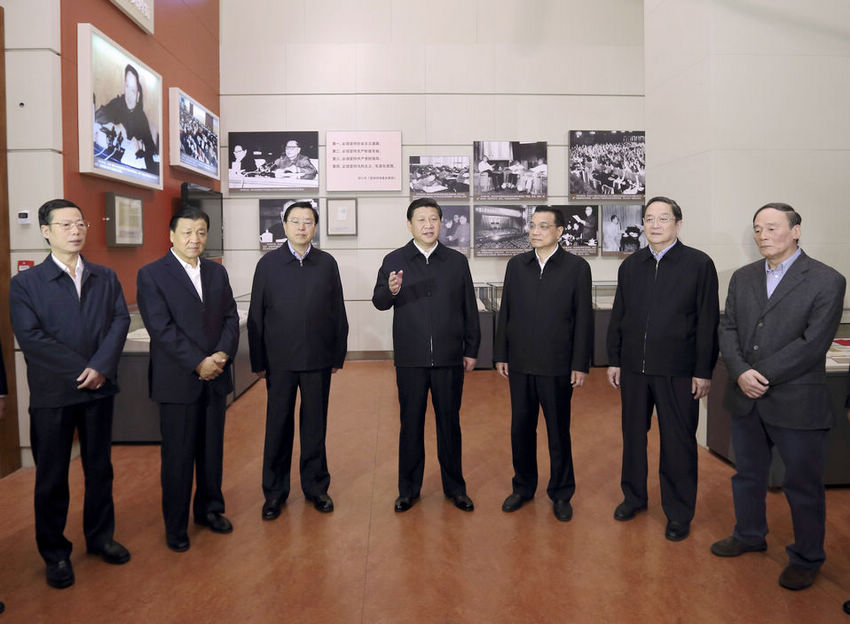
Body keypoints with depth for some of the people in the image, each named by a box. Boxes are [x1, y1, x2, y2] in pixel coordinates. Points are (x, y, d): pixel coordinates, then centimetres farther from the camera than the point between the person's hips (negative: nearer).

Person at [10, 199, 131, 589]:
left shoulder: (106, 278, 7)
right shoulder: (25, 283, -3)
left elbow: (120, 321, -4)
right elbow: (30, 337, -13)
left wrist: (101, 367, -17)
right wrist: (81, 370, -15)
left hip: (99, 389, 3)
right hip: (52, 395, -3)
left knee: (99, 468, 15)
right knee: (51, 478, 9)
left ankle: (100, 537, 32)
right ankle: (55, 554, 25)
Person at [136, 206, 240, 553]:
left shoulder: (217, 273, 11)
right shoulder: (151, 275, -5)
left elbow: (231, 318, 7)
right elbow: (161, 328, -13)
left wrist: (223, 353, -10)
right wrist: (198, 363, -16)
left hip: (215, 378, 5)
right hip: (177, 380, -4)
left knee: (212, 450, 14)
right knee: (178, 456, 5)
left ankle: (209, 509, 32)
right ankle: (176, 525, 21)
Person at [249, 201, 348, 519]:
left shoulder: (327, 263, 4)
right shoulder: (268, 263, 1)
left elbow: (338, 312, 5)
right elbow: (256, 315, 2)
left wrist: (338, 355, 3)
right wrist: (258, 361, 0)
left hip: (318, 360, 1)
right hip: (280, 360, -1)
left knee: (315, 424, 10)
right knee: (278, 426, 7)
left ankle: (315, 486, 26)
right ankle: (274, 492, 22)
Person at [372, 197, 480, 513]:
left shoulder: (457, 261, 5)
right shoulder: (394, 260, 2)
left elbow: (469, 309, 7)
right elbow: (378, 302, -4)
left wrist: (472, 350, 5)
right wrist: (391, 291, -26)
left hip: (449, 358, 1)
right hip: (410, 359, 0)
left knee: (449, 422, 11)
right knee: (411, 423, 10)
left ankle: (454, 486, 26)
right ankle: (408, 488, 24)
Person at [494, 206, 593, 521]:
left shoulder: (577, 267, -3)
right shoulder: (516, 264, 7)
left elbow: (583, 318, -4)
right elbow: (505, 311, 8)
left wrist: (580, 364, -7)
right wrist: (501, 354, 6)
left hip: (557, 366, -3)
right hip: (520, 364, 3)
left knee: (558, 431, 9)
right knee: (521, 428, 13)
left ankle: (561, 493, 25)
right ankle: (523, 487, 30)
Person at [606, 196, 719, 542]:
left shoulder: (699, 264, -4)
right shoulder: (630, 265, 8)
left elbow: (708, 322, -6)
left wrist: (703, 371, -9)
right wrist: (614, 360, 8)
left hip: (677, 371, -4)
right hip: (633, 368, 4)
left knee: (678, 443, 6)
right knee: (633, 435, 15)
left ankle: (679, 513, 23)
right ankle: (634, 496, 34)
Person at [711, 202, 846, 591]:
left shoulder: (826, 281, -9)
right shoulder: (743, 277, 7)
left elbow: (813, 343, -16)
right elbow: (728, 329, 3)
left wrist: (762, 375, -18)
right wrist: (741, 372, -14)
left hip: (796, 402, -5)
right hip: (745, 399, 5)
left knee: (803, 486, 10)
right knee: (747, 474, 20)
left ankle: (806, 558, 29)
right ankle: (749, 535, 41)